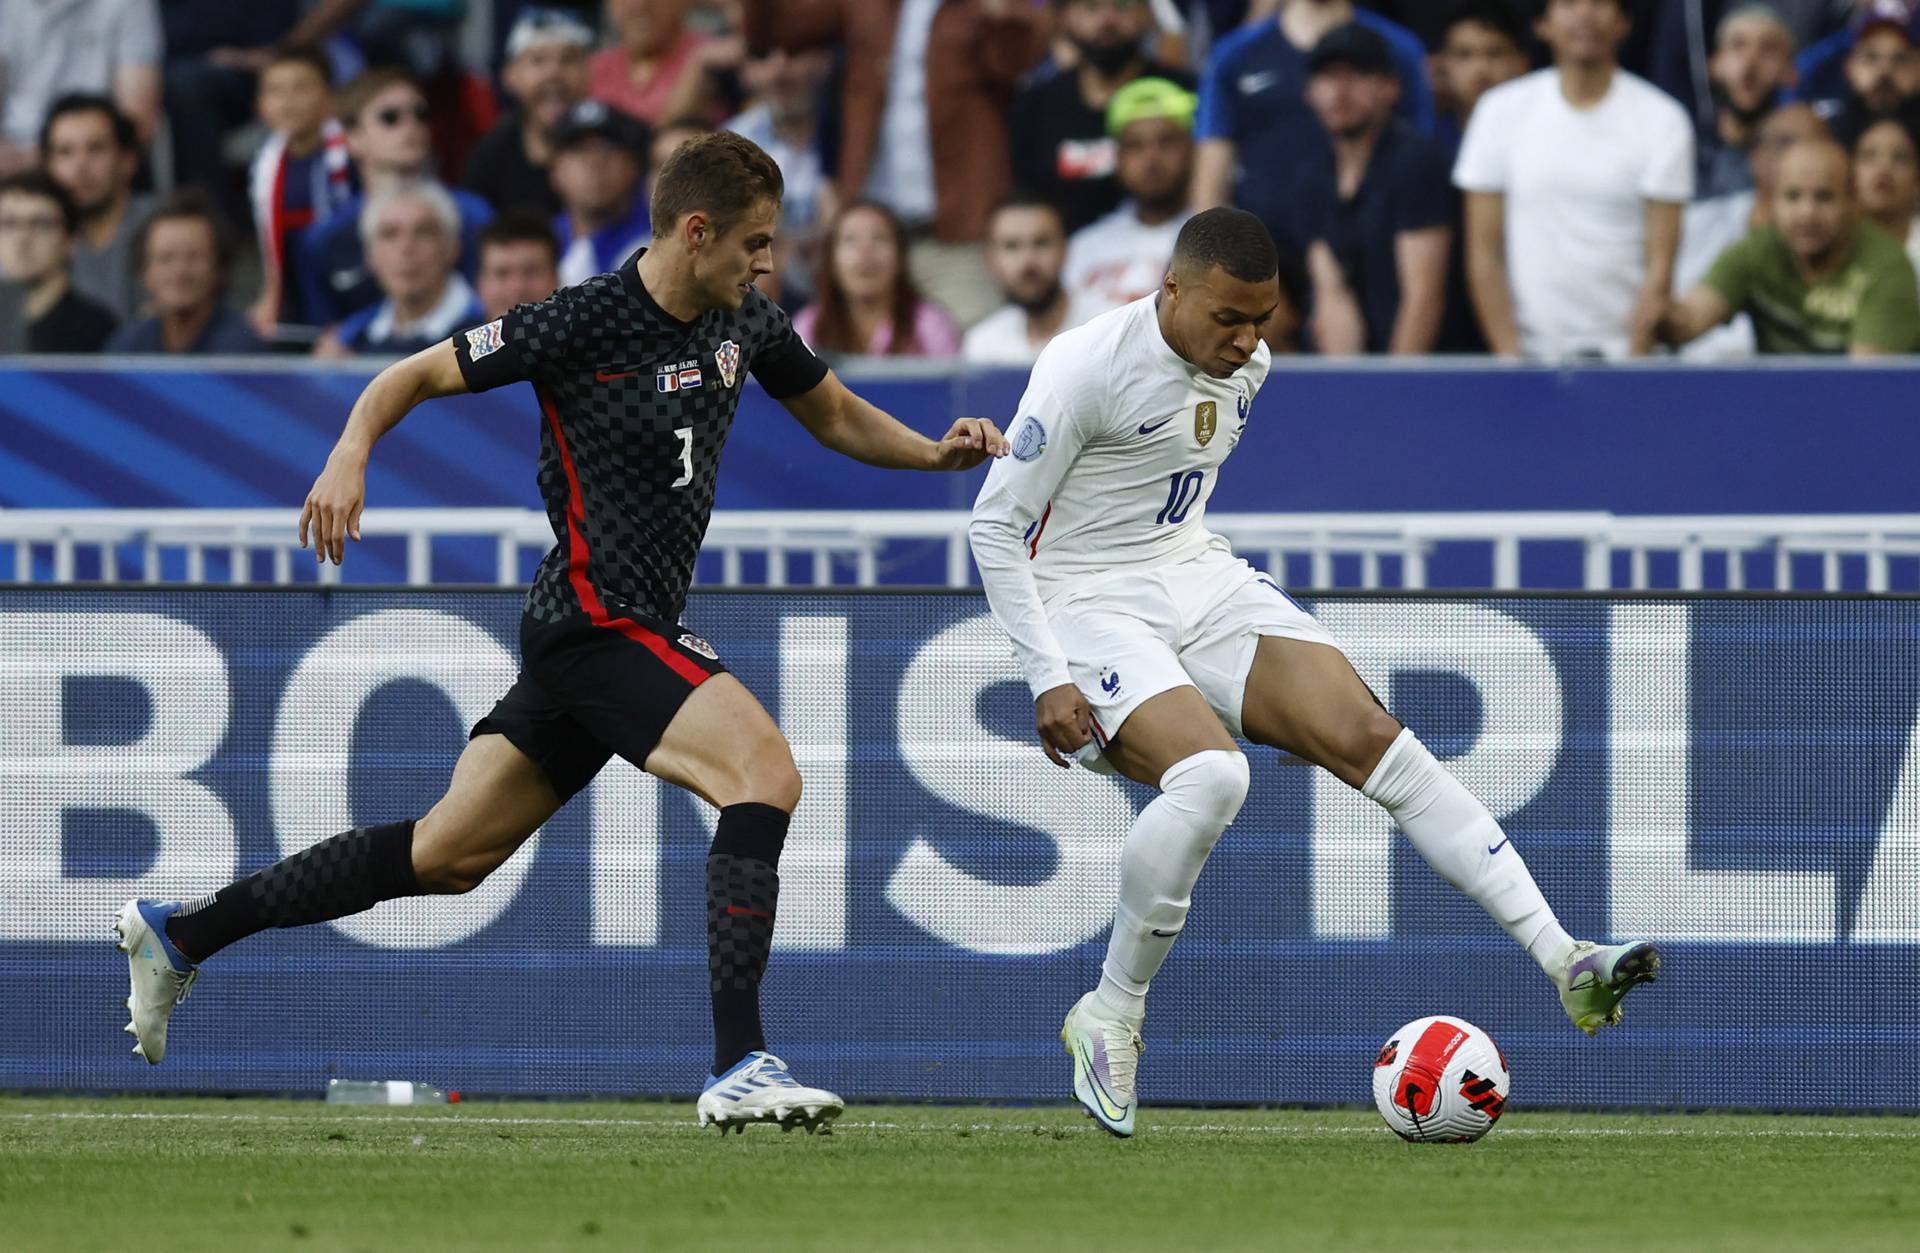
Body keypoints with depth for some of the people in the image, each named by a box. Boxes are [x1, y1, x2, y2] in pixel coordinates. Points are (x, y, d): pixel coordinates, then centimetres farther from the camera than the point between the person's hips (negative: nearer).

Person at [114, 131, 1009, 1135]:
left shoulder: (744, 324, 8)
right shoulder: (580, 325, -14)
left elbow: (836, 415, 25)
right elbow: (413, 376, -5)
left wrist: (936, 452, 7)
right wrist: (349, 458, -22)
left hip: (628, 629, 8)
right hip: (596, 623, -8)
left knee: (451, 854, 12)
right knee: (765, 773, -23)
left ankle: (180, 932, 22)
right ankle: (737, 1067, -26)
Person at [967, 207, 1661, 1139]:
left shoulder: (1246, 365, 4)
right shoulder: (1087, 366, -18)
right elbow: (996, 525, -13)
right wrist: (1047, 680, -17)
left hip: (1198, 579, 6)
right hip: (1091, 605, -6)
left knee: (1372, 739, -12)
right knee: (1209, 774, -32)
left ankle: (1565, 965, -17)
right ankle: (1109, 1017, -14)